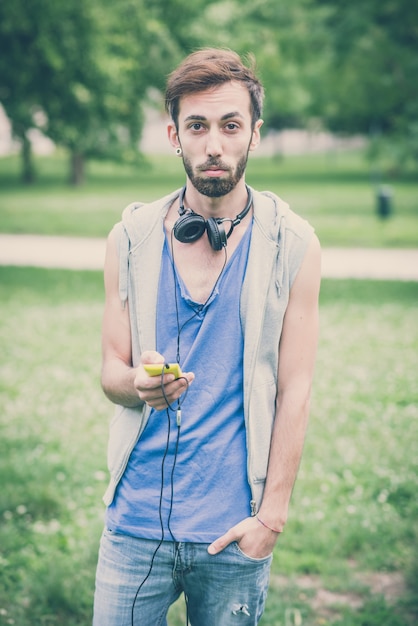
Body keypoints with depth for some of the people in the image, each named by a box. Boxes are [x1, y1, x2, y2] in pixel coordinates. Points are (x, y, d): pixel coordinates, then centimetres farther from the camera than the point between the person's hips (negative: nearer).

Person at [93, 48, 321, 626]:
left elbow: (294, 390, -3)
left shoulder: (292, 245, -3)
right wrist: (139, 383, -17)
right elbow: (111, 369, 6)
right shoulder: (131, 237, 2)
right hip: (136, 519, 1)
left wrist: (271, 517, -7)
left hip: (234, 531, -1)